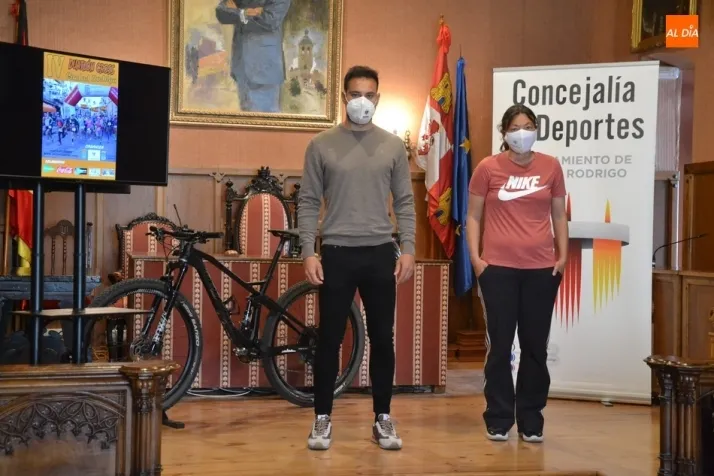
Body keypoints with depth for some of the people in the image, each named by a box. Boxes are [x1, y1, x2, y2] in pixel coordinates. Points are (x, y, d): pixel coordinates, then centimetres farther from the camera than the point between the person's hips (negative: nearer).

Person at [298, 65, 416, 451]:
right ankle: (322, 419, 15)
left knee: (382, 340, 7)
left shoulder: (393, 146, 6)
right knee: (329, 340, 3)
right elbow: (308, 203, 1)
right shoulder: (321, 146, 1)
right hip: (336, 254, -1)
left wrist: (407, 249, -3)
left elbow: (405, 202, 6)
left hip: (380, 254, 2)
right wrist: (309, 251, -8)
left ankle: (383, 419, 18)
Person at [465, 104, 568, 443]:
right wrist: (475, 256, -5)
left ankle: (531, 420, 17)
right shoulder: (488, 167, 1)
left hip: (542, 269, 2)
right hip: (498, 268, -2)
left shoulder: (550, 166, 6)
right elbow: (473, 216, 5)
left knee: (535, 345, 7)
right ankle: (498, 419, 13)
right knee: (500, 344, 3)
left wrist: (563, 255, 3)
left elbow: (559, 215, 12)